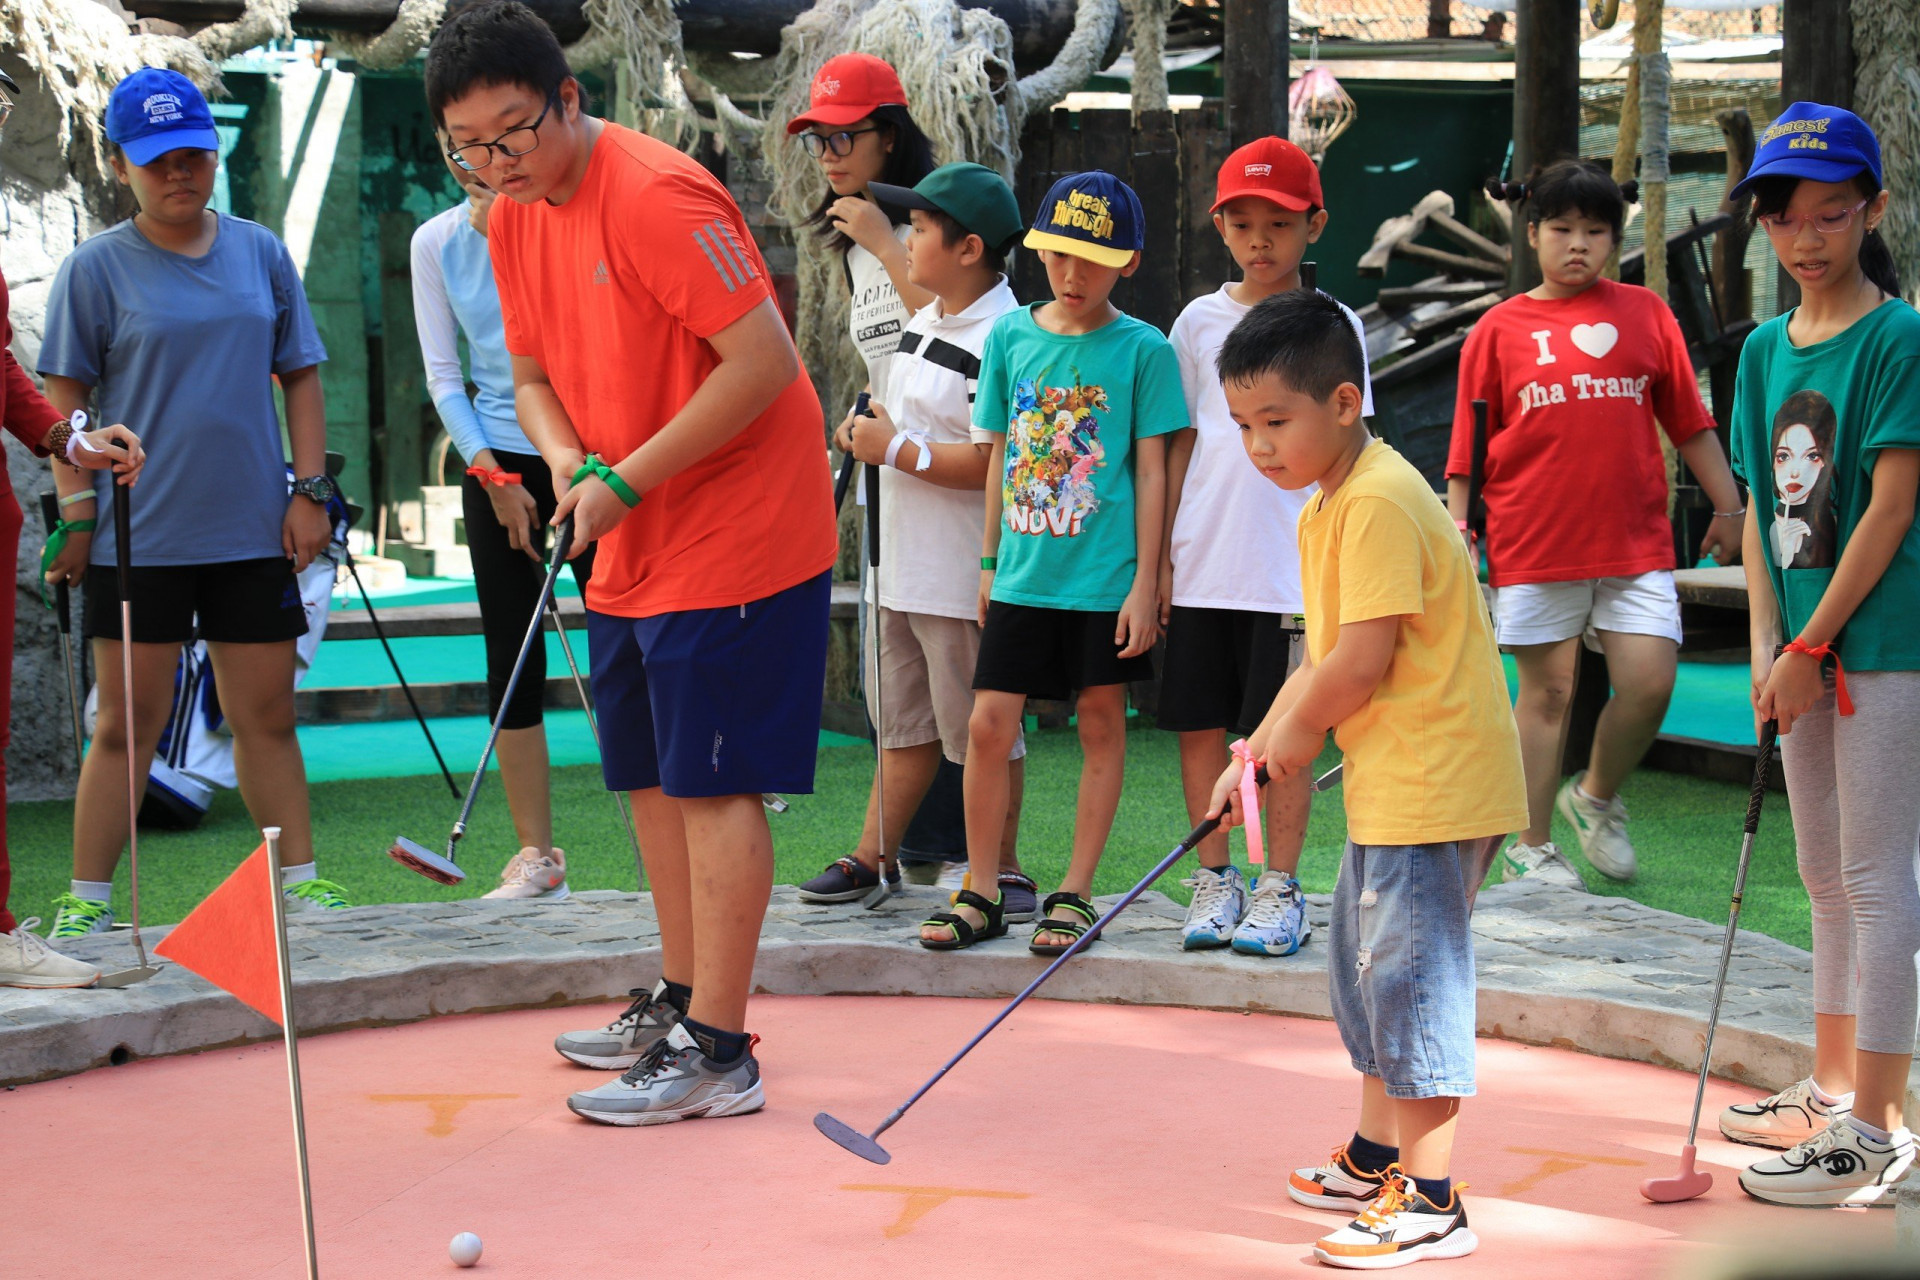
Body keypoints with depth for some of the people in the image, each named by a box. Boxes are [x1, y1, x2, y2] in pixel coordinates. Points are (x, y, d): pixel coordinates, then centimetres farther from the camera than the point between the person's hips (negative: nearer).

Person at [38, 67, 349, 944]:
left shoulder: (262, 253, 8)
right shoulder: (94, 269, -1)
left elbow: (300, 376, 12)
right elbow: (64, 401, 0)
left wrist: (309, 491, 4)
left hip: (252, 533, 3)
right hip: (135, 537, -3)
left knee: (266, 717, 8)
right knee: (128, 725, 1)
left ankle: (299, 880, 16)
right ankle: (86, 902, 9)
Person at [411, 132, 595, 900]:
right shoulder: (437, 243, 2)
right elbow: (442, 375, 4)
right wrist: (494, 475, -4)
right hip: (496, 462, 3)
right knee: (510, 659, 2)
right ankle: (537, 854, 7)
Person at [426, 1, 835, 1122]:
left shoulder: (658, 195, -20)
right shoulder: (512, 219, 7)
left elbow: (765, 362, -23)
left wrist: (629, 481, -20)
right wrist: (569, 463, -5)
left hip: (732, 542, -9)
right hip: (629, 557, 9)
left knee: (711, 784, -6)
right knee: (653, 779, 16)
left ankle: (719, 1053, -1)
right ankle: (681, 1001, 30)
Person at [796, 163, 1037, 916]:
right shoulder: (923, 321, 14)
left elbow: (993, 462, -24)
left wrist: (896, 450, -17)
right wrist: (871, 431, 9)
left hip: (962, 574, -10)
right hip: (901, 565, 10)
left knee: (981, 729, 0)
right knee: (905, 721, 17)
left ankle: (1003, 872, 11)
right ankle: (873, 859, 25)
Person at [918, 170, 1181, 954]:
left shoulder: (1142, 349, -3)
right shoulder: (1010, 336, 6)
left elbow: (1151, 472, -3)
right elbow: (1001, 454, 13)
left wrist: (1144, 584, -6)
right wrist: (989, 561, 12)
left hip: (1104, 578, -3)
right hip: (1023, 573, 3)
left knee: (1101, 725, 6)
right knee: (988, 725, -1)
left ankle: (1076, 893, 16)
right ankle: (981, 894, 11)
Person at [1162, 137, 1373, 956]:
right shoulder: (1200, 321, 8)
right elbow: (1181, 445, 11)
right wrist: (1162, 553, 6)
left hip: (1291, 571, -3)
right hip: (1200, 568, 3)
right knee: (1199, 724, 6)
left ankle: (1280, 890, 11)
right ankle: (1214, 881, 18)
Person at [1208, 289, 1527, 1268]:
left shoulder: (1379, 501, -20)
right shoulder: (1327, 508, 14)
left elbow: (1362, 660, -23)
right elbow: (1325, 654, 19)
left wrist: (1299, 729, -7)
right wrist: (1256, 751, 13)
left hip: (1432, 780, -11)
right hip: (1391, 783, 11)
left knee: (1410, 967, -8)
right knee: (1365, 960, 20)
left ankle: (1431, 1203, -2)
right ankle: (1377, 1158, 34)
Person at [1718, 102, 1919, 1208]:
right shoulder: (1766, 348, 11)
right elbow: (1765, 506, 11)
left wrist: (1812, 644, -15)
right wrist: (1766, 645, 0)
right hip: (1803, 647, 7)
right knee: (1826, 875, 16)